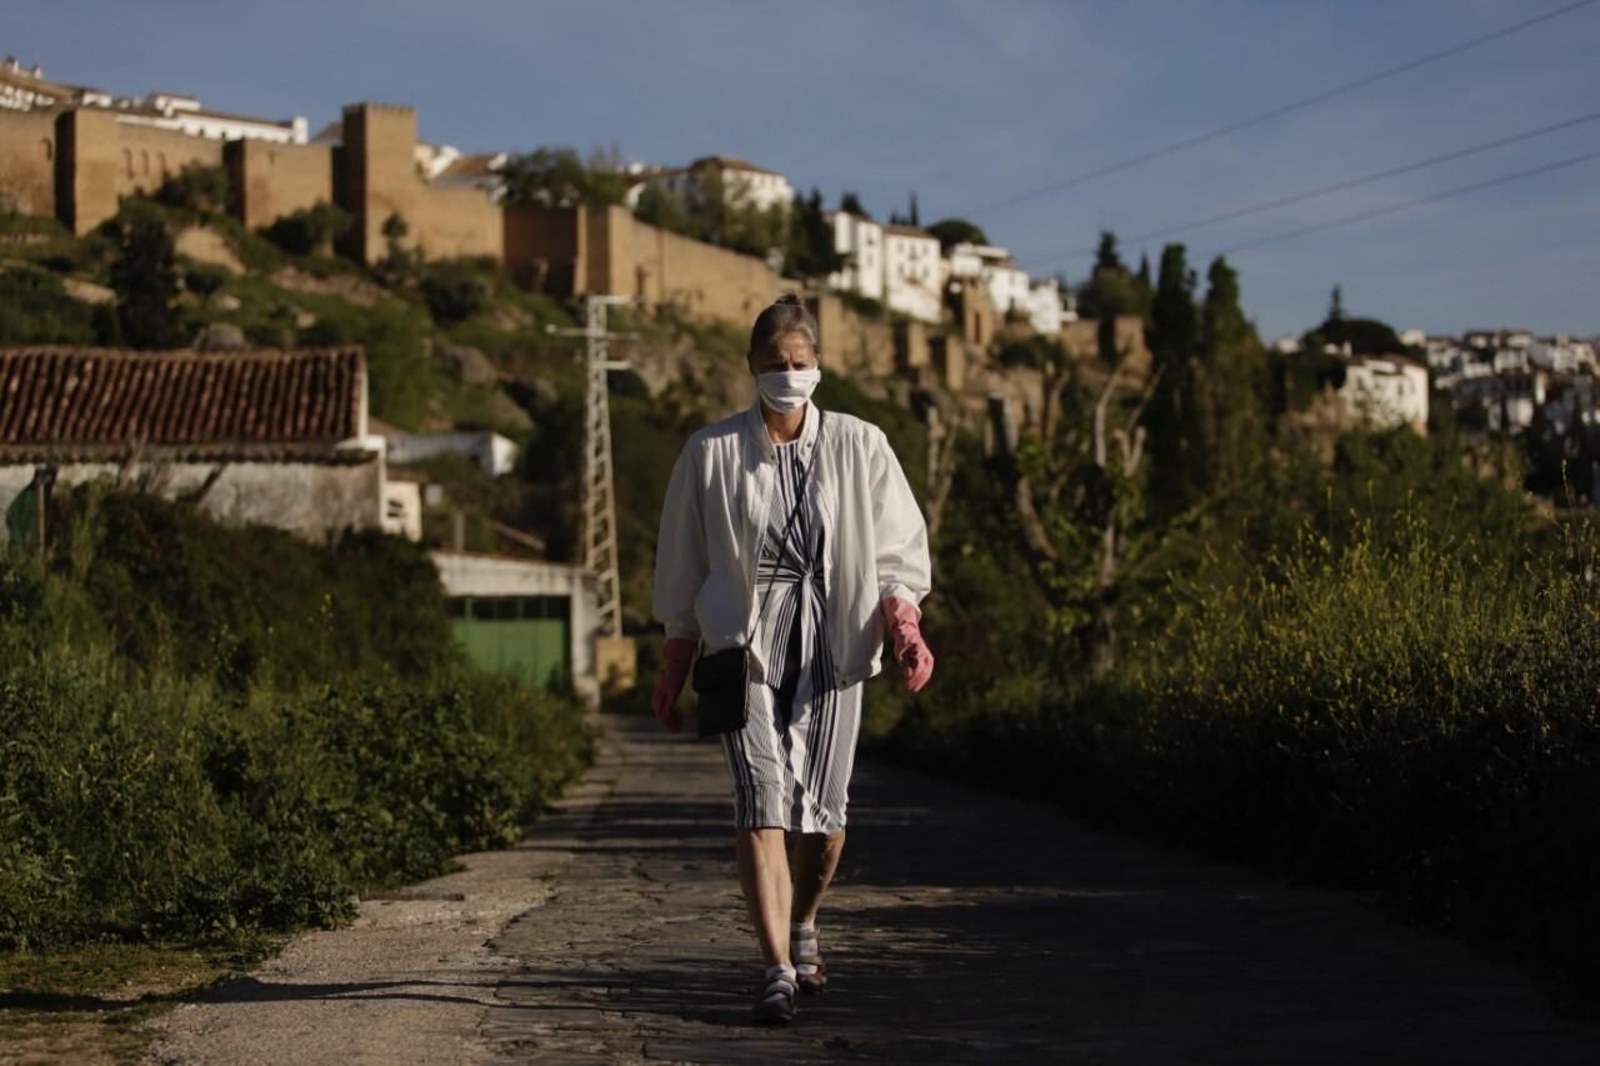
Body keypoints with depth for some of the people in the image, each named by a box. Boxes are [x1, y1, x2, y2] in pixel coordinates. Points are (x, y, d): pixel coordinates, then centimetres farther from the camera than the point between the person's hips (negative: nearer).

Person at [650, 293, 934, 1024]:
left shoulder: (859, 447, 3)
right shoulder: (712, 453, 2)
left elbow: (895, 551, 4)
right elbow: (683, 573, 8)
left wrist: (906, 630, -13)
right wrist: (672, 674, 8)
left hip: (832, 642, 1)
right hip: (745, 642, -1)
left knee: (823, 806, 5)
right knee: (760, 799, -14)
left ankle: (803, 926, 34)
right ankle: (778, 971, -14)